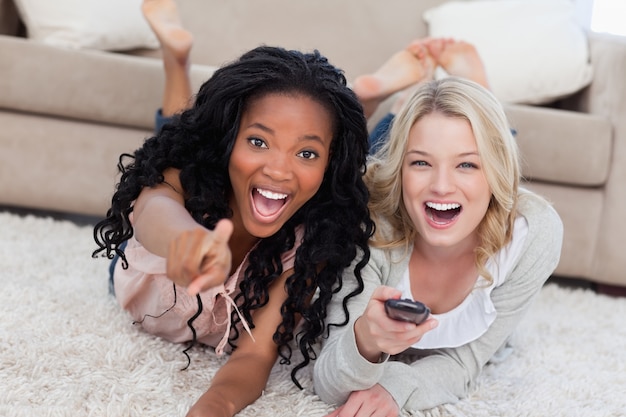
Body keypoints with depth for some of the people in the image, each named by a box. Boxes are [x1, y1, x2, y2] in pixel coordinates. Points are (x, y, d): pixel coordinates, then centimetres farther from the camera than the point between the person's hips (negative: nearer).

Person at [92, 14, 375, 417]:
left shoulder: (312, 239, -41)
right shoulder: (187, 170, -44)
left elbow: (255, 355, -46)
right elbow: (156, 207, -69)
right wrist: (188, 237, -97)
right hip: (143, 310, 0)